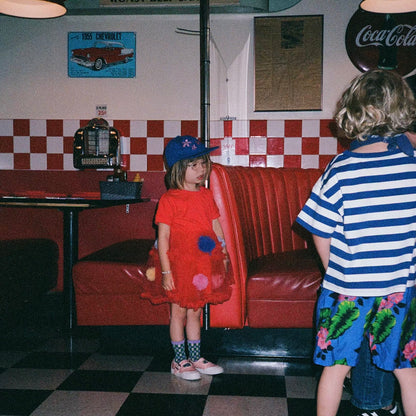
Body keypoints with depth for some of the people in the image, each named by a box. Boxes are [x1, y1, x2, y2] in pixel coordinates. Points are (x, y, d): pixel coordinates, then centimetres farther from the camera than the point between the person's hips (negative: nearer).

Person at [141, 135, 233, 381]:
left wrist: (223, 256, 7)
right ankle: (180, 361, 22)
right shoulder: (169, 200, -12)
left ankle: (196, 359, 29)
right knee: (179, 313, 8)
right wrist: (166, 271, -15)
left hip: (204, 265, 5)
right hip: (179, 266, -5)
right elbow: (163, 236, -13)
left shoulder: (207, 196, 5)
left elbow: (216, 227, 12)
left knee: (195, 313, 17)